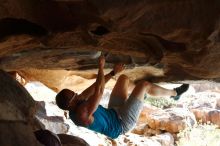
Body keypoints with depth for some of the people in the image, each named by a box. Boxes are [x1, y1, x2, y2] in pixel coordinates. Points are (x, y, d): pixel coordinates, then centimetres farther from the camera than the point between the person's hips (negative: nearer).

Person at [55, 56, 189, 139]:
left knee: (124, 78, 14)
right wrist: (101, 67, -27)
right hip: (122, 123, -9)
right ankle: (174, 93, 15)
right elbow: (99, 91, -38)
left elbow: (95, 88, 0)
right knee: (144, 85, -9)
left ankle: (140, 95, 40)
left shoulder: (77, 103, -8)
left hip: (113, 112, 9)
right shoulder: (82, 113, -36)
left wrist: (113, 72, 0)